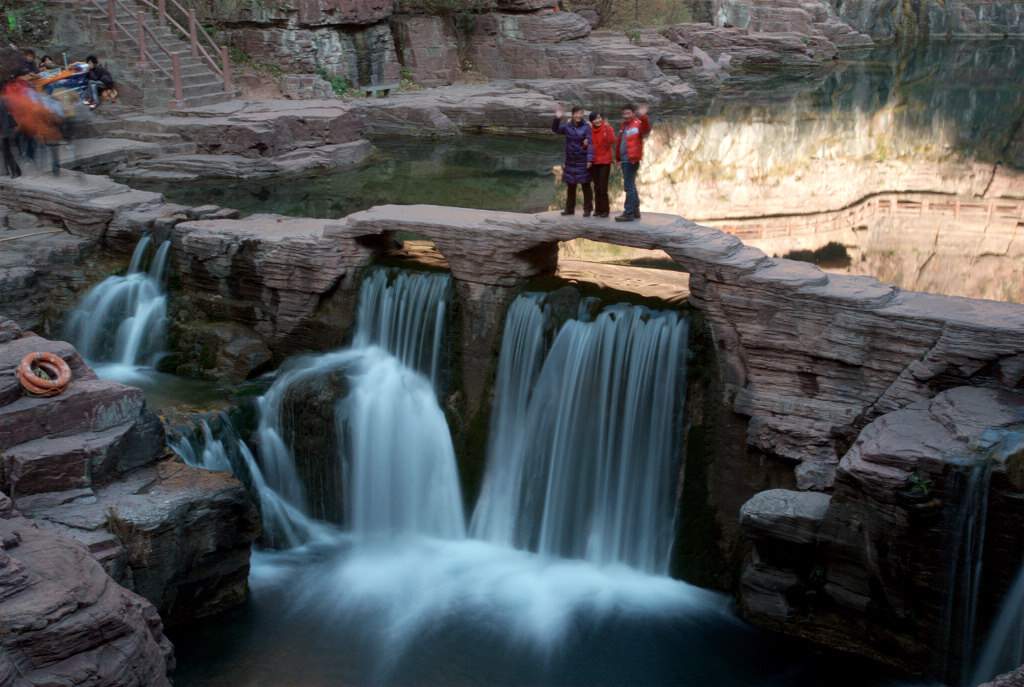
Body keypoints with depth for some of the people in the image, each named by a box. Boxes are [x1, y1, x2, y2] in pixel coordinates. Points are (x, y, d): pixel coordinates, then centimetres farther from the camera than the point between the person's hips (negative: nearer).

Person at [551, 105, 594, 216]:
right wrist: (557, 118, -9)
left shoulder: (586, 127, -8)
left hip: (582, 161, -5)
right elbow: (555, 129, 8)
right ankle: (569, 209, 21)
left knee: (585, 185, 0)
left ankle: (587, 209, 7)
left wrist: (590, 159, -20)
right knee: (570, 186, 11)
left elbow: (590, 143, -13)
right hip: (570, 161, 5)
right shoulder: (568, 126, 5)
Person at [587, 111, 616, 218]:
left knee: (603, 187, -9)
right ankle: (598, 209, 18)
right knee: (596, 187, 10)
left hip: (605, 161, -4)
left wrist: (608, 129, -30)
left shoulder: (607, 128, -6)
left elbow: (612, 141, -21)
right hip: (594, 162, 4)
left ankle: (605, 210, 0)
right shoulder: (590, 130, 6)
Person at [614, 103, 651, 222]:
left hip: (631, 161, -9)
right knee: (631, 186, 15)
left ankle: (628, 213, -10)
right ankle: (635, 211, 23)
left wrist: (643, 117, -47)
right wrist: (618, 158, 25)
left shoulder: (637, 124, -8)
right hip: (624, 160, 9)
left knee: (629, 187, -11)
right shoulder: (624, 126, 18)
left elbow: (646, 129, -31)